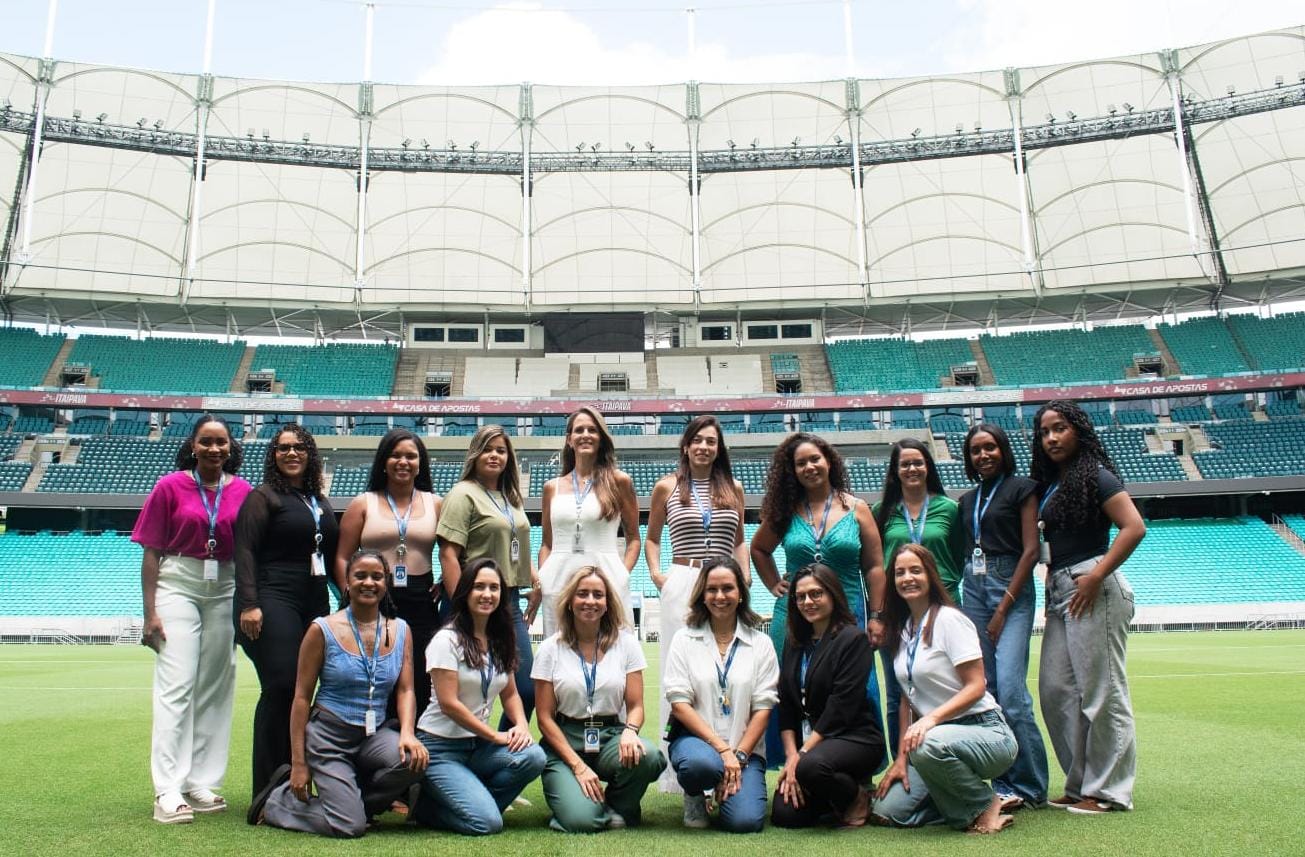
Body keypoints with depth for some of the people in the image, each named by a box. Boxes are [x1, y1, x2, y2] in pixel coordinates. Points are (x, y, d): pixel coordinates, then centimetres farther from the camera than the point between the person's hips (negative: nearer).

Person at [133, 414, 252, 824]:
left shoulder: (243, 491, 3)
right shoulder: (170, 486, -3)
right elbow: (151, 552, -2)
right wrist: (150, 612, -7)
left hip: (225, 590, 3)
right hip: (178, 586, -3)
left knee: (216, 688, 6)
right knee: (176, 685, -7)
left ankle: (202, 783, 16)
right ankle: (168, 791, -3)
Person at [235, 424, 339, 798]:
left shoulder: (321, 502, 18)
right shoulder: (263, 497, 0)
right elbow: (245, 551, -8)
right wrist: (249, 604, -18)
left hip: (315, 604, 6)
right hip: (274, 603, -6)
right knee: (280, 688, -11)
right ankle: (268, 791, -2)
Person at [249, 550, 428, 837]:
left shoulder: (400, 631, 6)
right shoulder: (323, 630, -4)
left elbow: (405, 690, 2)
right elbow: (302, 698, -3)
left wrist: (407, 733, -19)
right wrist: (298, 763, -6)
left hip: (376, 733, 4)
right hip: (329, 735, -4)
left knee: (413, 761, -28)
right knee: (350, 827, -16)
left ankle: (346, 796, 0)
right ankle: (276, 801, 13)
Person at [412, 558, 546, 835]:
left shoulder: (501, 641, 8)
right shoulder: (448, 640, -12)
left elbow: (510, 693, 13)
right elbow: (448, 704, -16)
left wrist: (521, 725, -8)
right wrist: (496, 736, -14)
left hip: (478, 745, 6)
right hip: (441, 747, -6)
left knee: (533, 757, -24)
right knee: (487, 823, -21)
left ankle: (473, 802, -1)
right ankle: (426, 805, 6)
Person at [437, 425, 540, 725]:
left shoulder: (511, 497, 17)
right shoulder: (464, 494, -6)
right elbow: (448, 554, -13)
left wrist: (536, 582, 9)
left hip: (511, 600, 8)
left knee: (526, 689, 8)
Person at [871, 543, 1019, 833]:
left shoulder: (949, 620, -11)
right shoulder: (902, 630, 11)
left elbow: (976, 687, -16)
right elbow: (908, 698, 11)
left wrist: (932, 718, -30)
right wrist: (901, 758, 3)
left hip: (984, 731, -7)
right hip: (939, 735, 7)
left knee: (929, 745, -39)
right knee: (886, 811, -9)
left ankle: (986, 805, -10)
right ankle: (966, 801, 12)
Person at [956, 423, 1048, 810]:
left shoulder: (1021, 488, -1)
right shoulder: (967, 500, 17)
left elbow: (1030, 550, -8)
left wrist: (1003, 609, -12)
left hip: (1012, 589, -6)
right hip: (974, 589, 6)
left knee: (1010, 690, -13)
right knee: (986, 690, 4)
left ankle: (1029, 786, -1)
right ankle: (1005, 784, 12)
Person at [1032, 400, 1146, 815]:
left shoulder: (1095, 476, -6)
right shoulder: (1050, 483, 17)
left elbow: (1134, 528, -16)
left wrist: (1097, 576, -19)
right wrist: (1053, 585, 10)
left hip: (1094, 590, -9)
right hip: (1060, 592, 9)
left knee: (1102, 691, -2)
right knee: (1055, 690, 8)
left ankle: (1110, 791, 8)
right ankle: (1080, 784, 19)